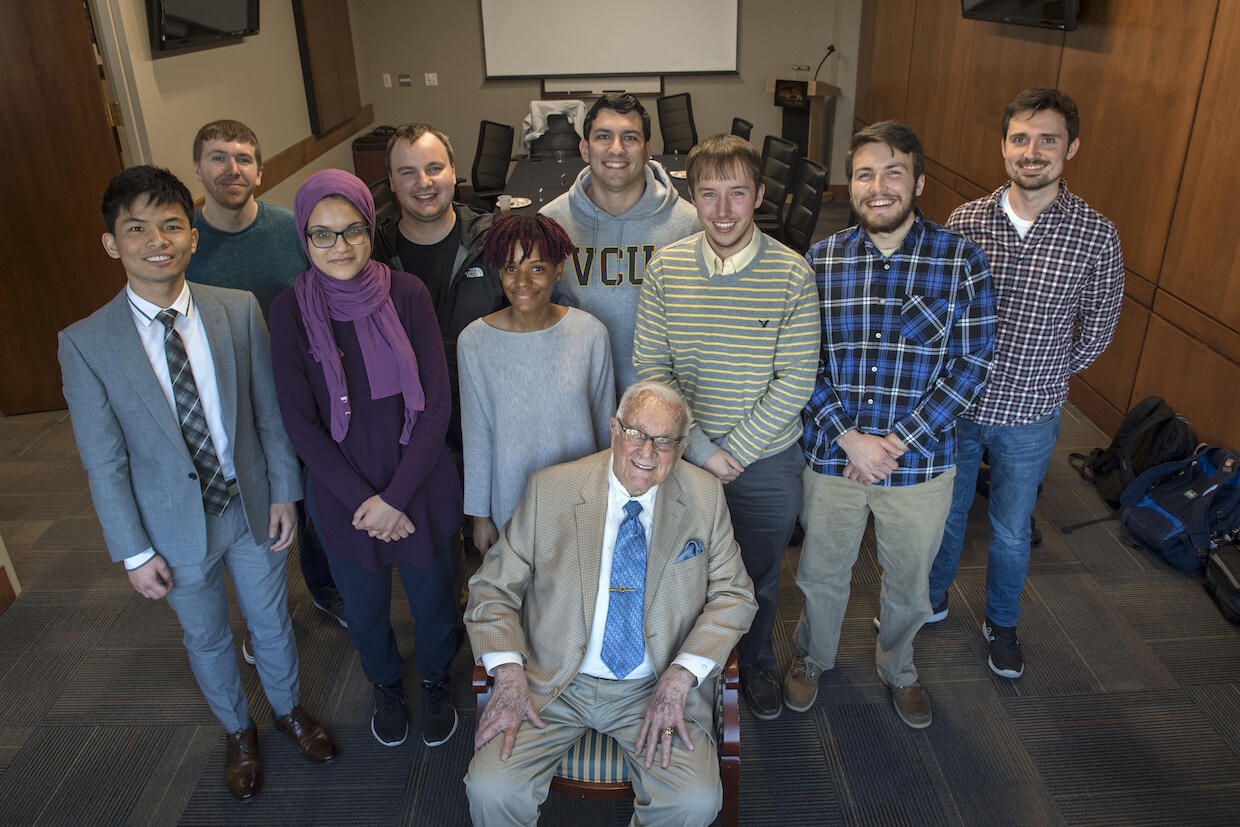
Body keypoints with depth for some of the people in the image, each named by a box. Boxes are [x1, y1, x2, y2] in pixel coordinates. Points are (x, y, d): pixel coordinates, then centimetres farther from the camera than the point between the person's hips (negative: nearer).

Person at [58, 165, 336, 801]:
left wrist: (283, 491, -2)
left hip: (252, 507, 1)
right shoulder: (85, 344, -16)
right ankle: (237, 731, 48)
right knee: (207, 639, 21)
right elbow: (104, 462, -10)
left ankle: (289, 707, 50)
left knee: (271, 621, 22)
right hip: (176, 525, -1)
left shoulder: (239, 310, -11)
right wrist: (134, 552, -8)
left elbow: (269, 409, -3)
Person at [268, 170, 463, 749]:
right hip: (342, 495, 1)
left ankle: (436, 684, 48)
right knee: (364, 611, 19)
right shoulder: (291, 309, -10)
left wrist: (395, 497, -15)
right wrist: (362, 501, -13)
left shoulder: (406, 294, -11)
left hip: (420, 484, 0)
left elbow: (436, 403, -11)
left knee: (432, 599, 17)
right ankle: (387, 687, 51)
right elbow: (300, 422, -8)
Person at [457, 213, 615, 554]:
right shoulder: (475, 341, -11)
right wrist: (480, 515, 2)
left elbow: (605, 422, 0)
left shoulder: (590, 333, -11)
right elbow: (476, 434, -3)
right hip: (512, 497, 0)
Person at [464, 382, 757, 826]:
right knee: (492, 790, -20)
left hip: (657, 688, 1)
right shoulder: (550, 489, -4)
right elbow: (493, 587, 1)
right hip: (552, 684, 0)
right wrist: (508, 674, -14)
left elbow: (733, 596, 1)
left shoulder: (704, 496, 0)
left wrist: (678, 681, -12)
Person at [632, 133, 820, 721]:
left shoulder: (792, 275, -14)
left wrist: (736, 451, -15)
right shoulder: (665, 269, -10)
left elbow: (796, 380, -13)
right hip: (683, 455, 1)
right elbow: (650, 369, -8)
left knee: (758, 575, 20)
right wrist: (701, 450, -14)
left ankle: (756, 664, 48)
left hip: (768, 460, -1)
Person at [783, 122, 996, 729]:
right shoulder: (820, 259, -5)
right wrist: (847, 436, -16)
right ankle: (813, 656, 49)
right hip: (830, 456, 1)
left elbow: (970, 365, -10)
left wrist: (898, 441, -17)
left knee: (908, 581, 20)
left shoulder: (961, 260, -9)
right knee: (822, 572, 20)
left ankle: (897, 667, 50)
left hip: (921, 460, 0)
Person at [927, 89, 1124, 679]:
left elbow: (1098, 330, 1)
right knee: (944, 514, 20)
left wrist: (1039, 377, 5)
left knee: (1011, 530, 18)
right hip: (953, 406, 1)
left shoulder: (1096, 238, -12)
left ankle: (1001, 623, 43)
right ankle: (931, 600, 45)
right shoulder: (966, 220, -8)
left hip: (1028, 418, -1)